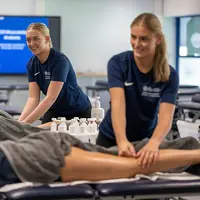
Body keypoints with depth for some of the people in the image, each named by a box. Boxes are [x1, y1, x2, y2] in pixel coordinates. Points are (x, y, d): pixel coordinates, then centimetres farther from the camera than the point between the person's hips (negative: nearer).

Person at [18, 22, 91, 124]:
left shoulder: (60, 60, -28)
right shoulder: (32, 64, -8)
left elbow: (51, 97, -34)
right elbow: (33, 98, -15)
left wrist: (25, 123, -40)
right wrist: (20, 121, -32)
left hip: (78, 112, -5)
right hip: (54, 111, 5)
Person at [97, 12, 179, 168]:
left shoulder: (169, 75, -15)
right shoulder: (118, 63, -17)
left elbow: (165, 117, -27)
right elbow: (118, 104, -29)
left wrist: (153, 143, -47)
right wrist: (122, 141, -46)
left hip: (145, 141, 1)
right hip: (111, 138, 0)